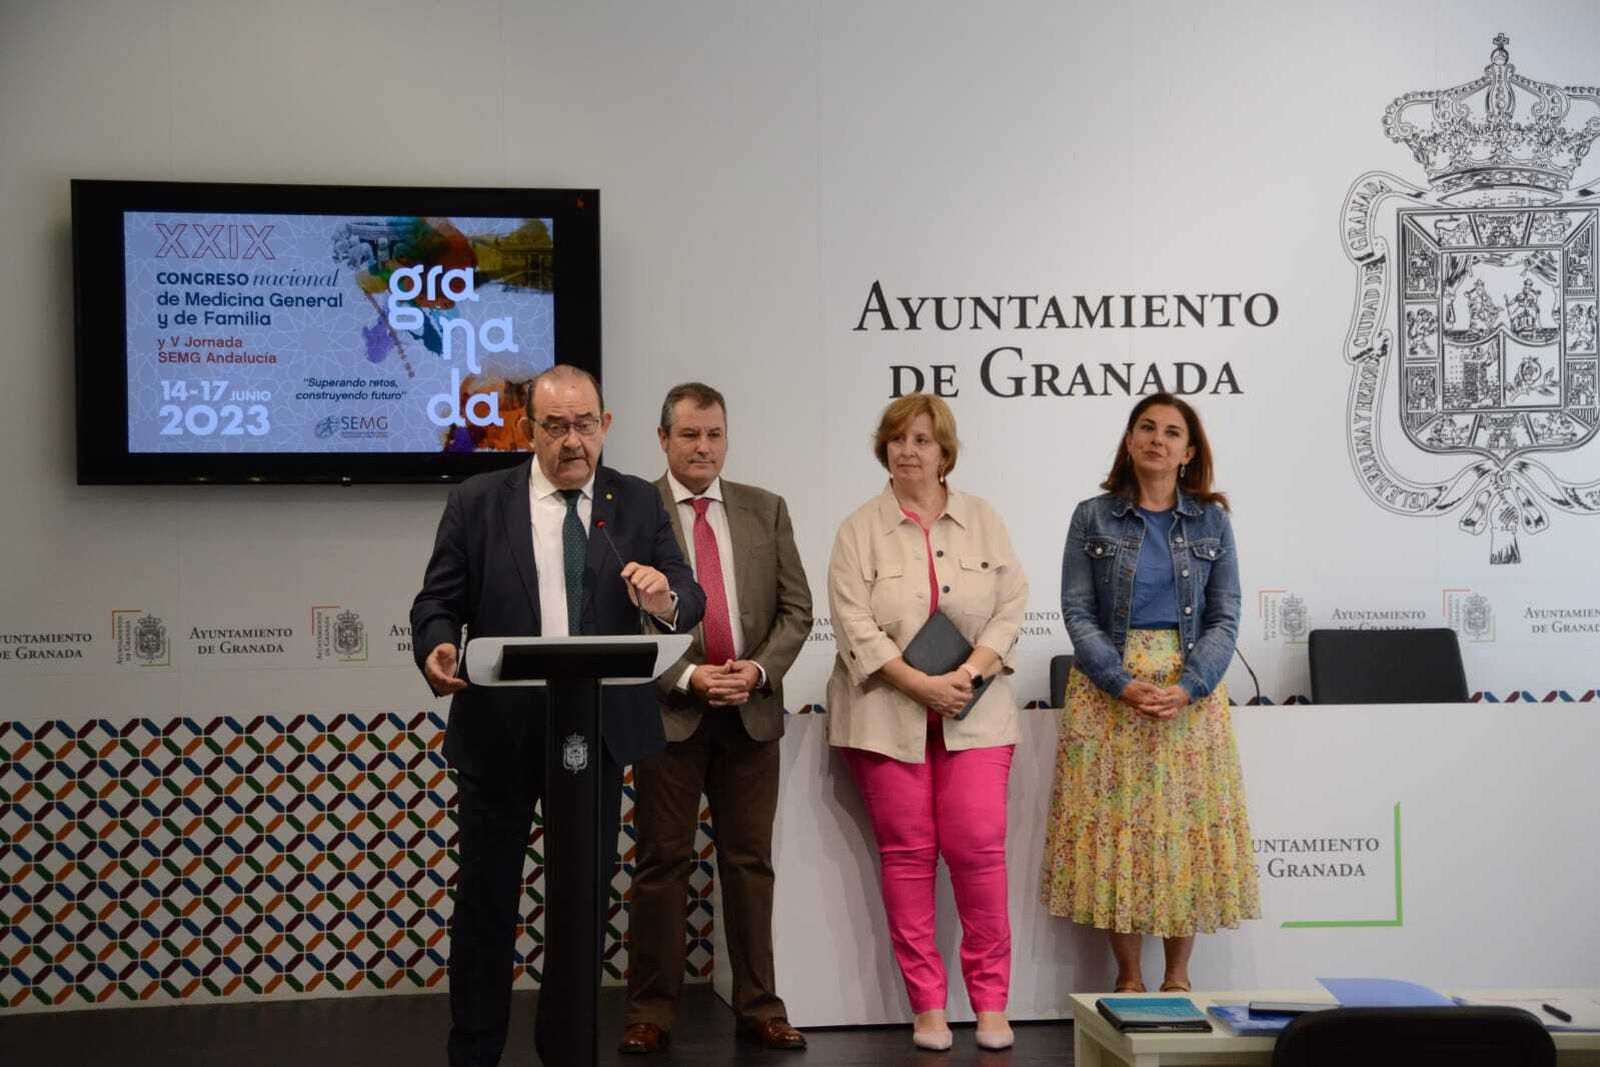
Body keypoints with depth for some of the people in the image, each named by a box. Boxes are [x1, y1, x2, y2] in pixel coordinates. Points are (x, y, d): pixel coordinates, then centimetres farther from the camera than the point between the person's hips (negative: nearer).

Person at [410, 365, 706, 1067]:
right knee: (486, 896, 7)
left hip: (599, 730, 2)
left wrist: (666, 599, -28)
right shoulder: (477, 502, 0)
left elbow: (689, 602, -4)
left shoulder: (639, 504, 2)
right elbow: (437, 603, -1)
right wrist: (437, 649, -23)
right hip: (498, 729, -1)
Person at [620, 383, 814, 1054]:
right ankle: (651, 1011, 14)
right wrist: (687, 677, -15)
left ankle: (759, 1006, 18)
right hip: (669, 709, -3)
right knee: (662, 862, 4)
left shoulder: (766, 510, 9)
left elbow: (796, 608, 7)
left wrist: (758, 668, -9)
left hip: (751, 711, 3)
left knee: (750, 861, 9)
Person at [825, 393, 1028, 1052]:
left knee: (979, 847, -6)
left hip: (974, 712, 1)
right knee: (906, 853, 2)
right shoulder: (861, 530, 2)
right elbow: (854, 624, -6)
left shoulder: (983, 521, 9)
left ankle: (990, 1000, 7)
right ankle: (927, 1005, 10)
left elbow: (1011, 605, 4)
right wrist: (920, 684, -14)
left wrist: (970, 673, -11)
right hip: (888, 717, -1)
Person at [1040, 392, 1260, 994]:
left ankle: (1177, 978, 14)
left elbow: (1224, 617, 1)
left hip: (1191, 690, 1)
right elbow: (1078, 612, -2)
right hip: (1107, 690, -1)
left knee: (1188, 826, 2)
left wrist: (1187, 688, -13)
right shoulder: (1092, 518, 3)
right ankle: (1128, 978, 12)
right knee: (1113, 826, 0)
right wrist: (1124, 683, -15)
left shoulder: (1211, 520, 6)